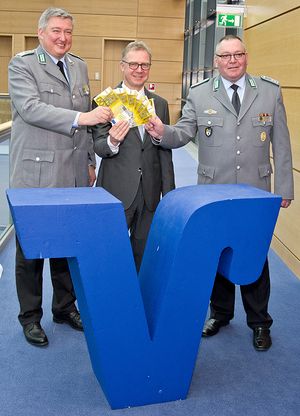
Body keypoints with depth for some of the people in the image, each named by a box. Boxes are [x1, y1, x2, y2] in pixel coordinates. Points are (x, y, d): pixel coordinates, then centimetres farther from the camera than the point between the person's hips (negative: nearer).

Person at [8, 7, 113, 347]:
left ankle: (65, 307, 29)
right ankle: (30, 316, 19)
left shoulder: (79, 66, 16)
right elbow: (30, 108, -18)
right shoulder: (21, 64, -2)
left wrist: (90, 161, 19)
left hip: (73, 175, 5)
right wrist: (80, 117, -26)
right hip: (35, 175, -5)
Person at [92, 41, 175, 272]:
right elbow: (98, 147, -3)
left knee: (144, 253, 11)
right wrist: (112, 142, -26)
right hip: (117, 192, -3)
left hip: (150, 193, 3)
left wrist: (169, 192, 9)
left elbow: (165, 152, 11)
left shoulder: (160, 104, 10)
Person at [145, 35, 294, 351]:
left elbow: (281, 144, 4)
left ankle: (259, 322, 25)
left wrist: (284, 188, 2)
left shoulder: (270, 91, 3)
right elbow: (183, 133, -2)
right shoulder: (199, 94, 2)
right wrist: (162, 133, -24)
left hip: (256, 192, 0)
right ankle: (220, 312, 34)